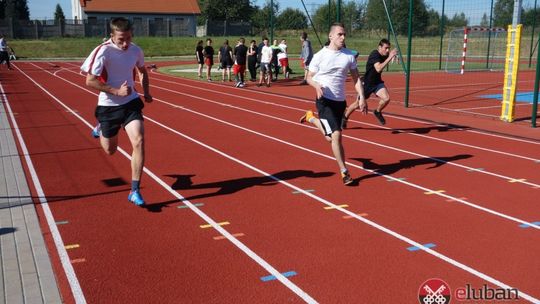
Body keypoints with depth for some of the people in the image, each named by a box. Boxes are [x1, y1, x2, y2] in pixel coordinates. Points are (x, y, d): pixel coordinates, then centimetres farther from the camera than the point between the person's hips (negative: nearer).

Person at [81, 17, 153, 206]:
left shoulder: (136, 50, -3)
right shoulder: (103, 51, -18)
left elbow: (143, 71, 18)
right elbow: (90, 81, -19)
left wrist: (146, 92, 4)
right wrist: (117, 91, -25)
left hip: (131, 103, 2)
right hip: (108, 106, -2)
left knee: (139, 142, -18)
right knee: (110, 150, 14)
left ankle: (135, 191, -9)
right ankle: (102, 129, 54)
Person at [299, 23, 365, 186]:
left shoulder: (349, 55, 3)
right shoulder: (319, 56, -7)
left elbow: (356, 78, 7)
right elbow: (309, 77, 1)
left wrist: (361, 97, -5)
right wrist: (317, 85, -22)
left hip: (340, 101, 5)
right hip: (325, 100, -5)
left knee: (332, 136, 17)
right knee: (336, 135, -14)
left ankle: (312, 118, 44)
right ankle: (344, 171, -3)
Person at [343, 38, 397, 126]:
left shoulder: (385, 55, -4)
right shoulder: (374, 54, -25)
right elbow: (378, 69, -43)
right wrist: (390, 57, -45)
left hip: (377, 82, 5)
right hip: (367, 83, -5)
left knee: (386, 98, -20)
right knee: (358, 104, 10)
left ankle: (378, 112, 11)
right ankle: (345, 118, 36)